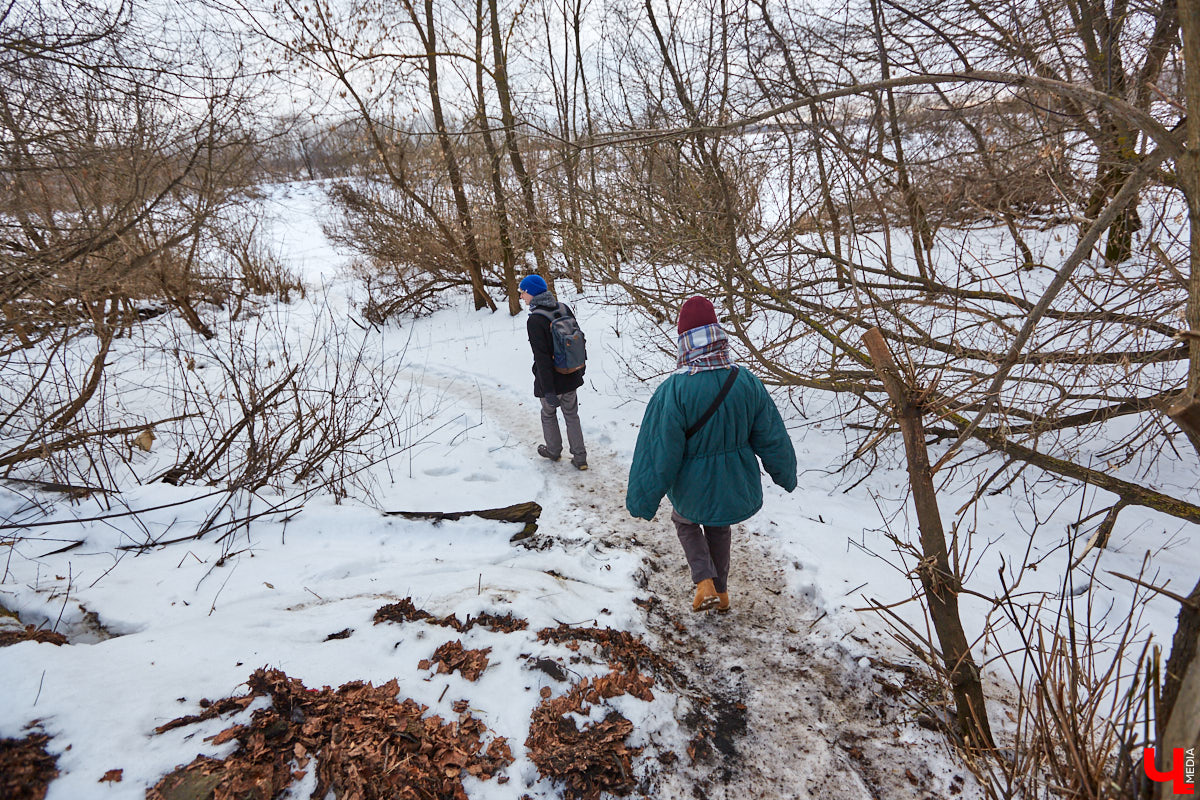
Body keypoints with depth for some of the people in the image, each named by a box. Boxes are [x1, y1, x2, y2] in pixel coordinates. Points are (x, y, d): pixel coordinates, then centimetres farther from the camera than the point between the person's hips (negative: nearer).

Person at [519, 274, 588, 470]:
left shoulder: (535, 320, -22)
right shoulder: (564, 309, -2)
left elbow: (542, 357, -25)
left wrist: (548, 391, -23)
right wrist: (581, 366, 21)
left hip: (551, 379, -6)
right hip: (571, 377, 6)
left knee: (548, 414, 19)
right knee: (572, 415, 17)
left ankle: (554, 450, 37)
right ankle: (580, 458, 19)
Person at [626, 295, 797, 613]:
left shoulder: (673, 391, -28)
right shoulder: (747, 383, -15)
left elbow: (659, 456, -21)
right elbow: (772, 438, -2)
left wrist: (641, 501, -7)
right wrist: (785, 474, 16)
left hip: (694, 488, -3)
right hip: (737, 488, 4)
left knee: (685, 521, 29)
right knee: (719, 528, 31)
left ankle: (705, 582, 14)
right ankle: (721, 591, 43)